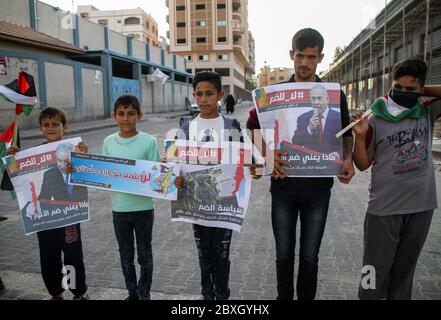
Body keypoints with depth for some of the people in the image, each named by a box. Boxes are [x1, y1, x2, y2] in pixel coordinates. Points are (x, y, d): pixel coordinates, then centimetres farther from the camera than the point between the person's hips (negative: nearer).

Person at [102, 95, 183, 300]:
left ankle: (144, 295, 30)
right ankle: (132, 293, 37)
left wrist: (172, 182, -26)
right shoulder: (109, 142, 2)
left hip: (143, 208, -3)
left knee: (144, 254, 11)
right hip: (119, 208, 4)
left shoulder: (149, 142, -10)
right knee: (125, 255, 17)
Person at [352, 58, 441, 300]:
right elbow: (363, 164, -2)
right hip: (384, 208, -3)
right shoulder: (376, 120, -6)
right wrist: (360, 136, -18)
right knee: (376, 270, 4)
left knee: (404, 270, 17)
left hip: (422, 206, 3)